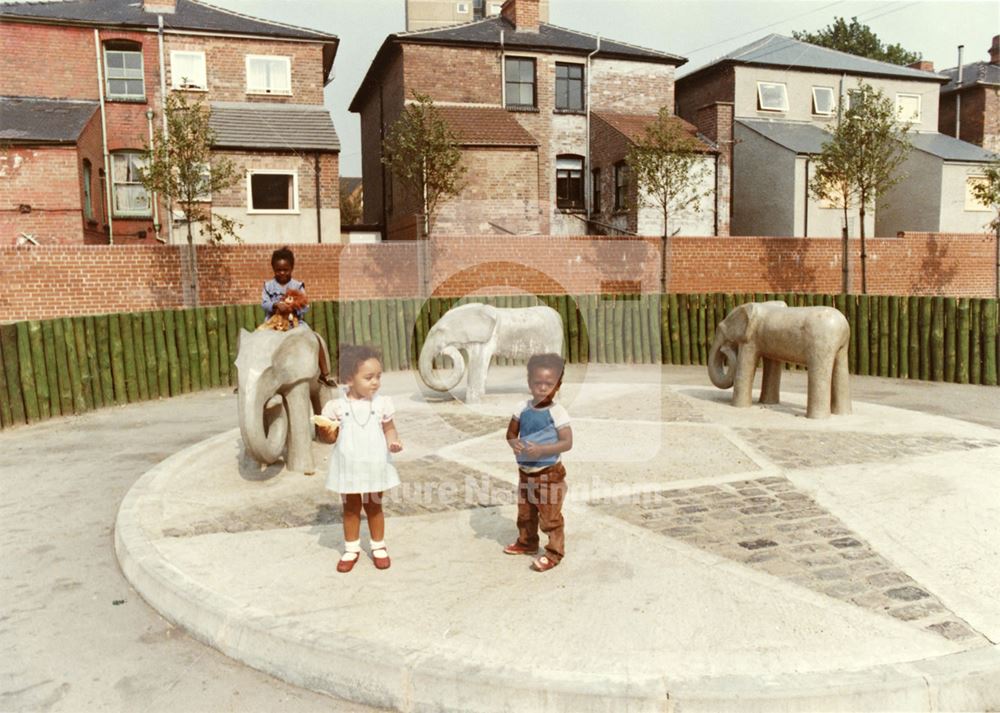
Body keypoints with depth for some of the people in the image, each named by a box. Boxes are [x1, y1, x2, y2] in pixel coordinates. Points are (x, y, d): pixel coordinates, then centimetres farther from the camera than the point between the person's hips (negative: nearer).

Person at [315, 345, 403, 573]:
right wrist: (325, 431, -21)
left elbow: (389, 428, 3)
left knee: (374, 506, 14)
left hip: (375, 465, 0)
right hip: (348, 467, 0)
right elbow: (332, 435, 1)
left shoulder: (382, 403, -8)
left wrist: (393, 441, -17)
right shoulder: (337, 406, -9)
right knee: (350, 508, 14)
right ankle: (351, 549, 29)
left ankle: (379, 547, 30)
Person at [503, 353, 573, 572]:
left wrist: (541, 450, -32)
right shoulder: (522, 408, -4)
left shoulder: (557, 412, -19)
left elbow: (567, 443, -22)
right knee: (525, 513, 22)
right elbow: (511, 433, 4)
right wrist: (514, 443, -19)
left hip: (549, 474, -6)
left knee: (550, 516, 5)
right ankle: (526, 543, 42)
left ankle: (554, 552, 19)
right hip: (525, 472, 6)